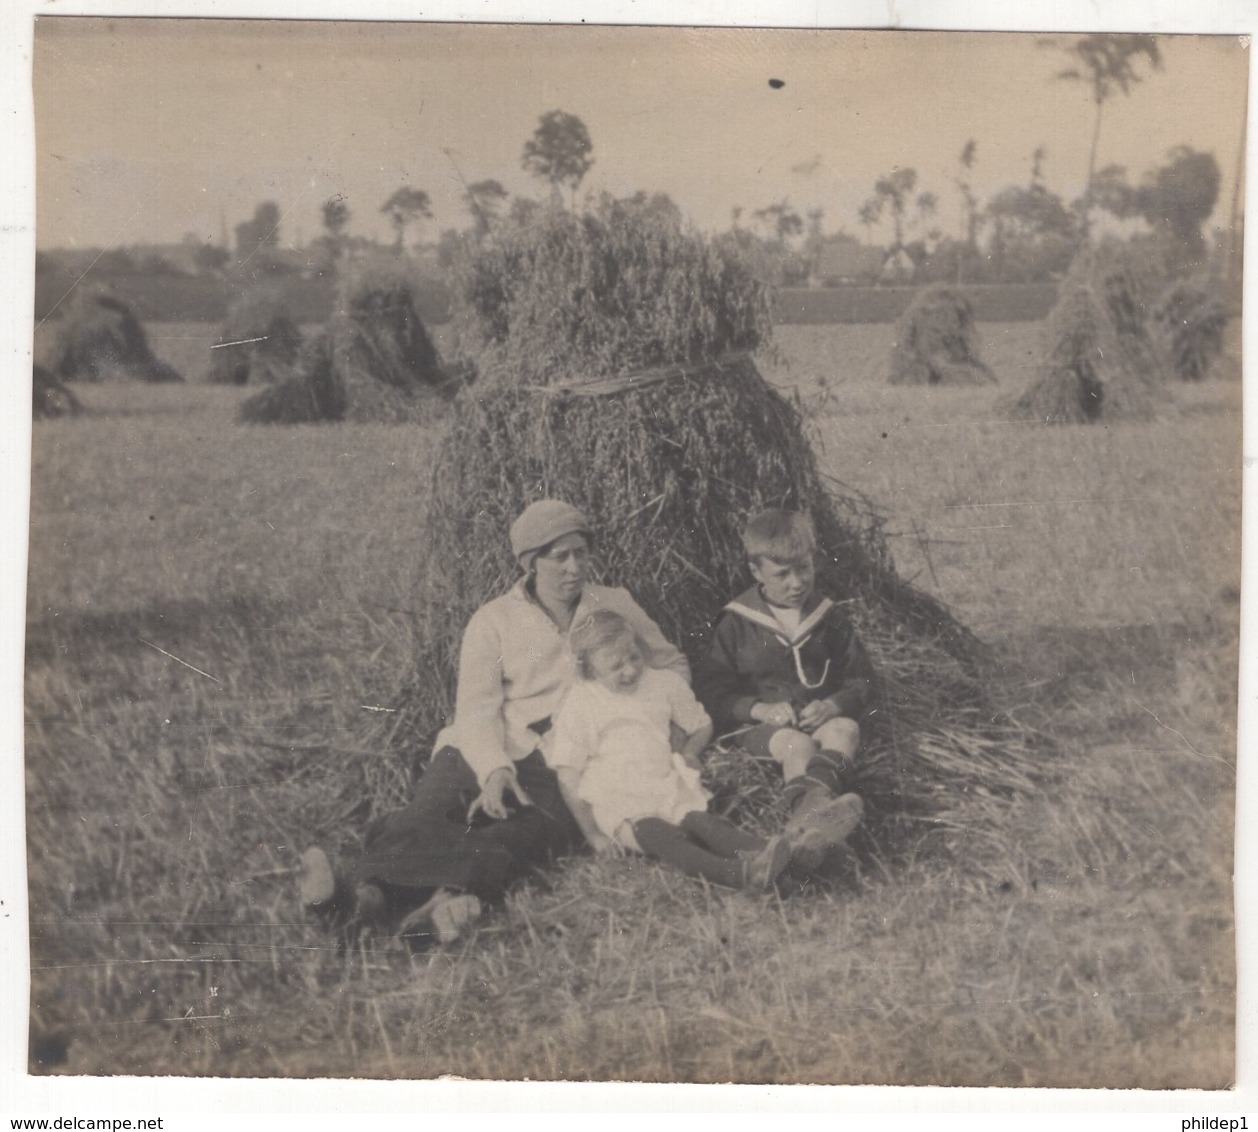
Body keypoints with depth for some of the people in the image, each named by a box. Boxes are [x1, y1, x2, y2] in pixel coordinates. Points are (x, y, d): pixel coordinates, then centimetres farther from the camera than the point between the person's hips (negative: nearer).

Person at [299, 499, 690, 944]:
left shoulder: (616, 605, 18)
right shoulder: (493, 620, 11)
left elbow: (671, 664, 30)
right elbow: (476, 707, 0)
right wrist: (495, 769, -21)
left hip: (563, 762, -1)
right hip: (487, 754, 1)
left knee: (538, 827, -36)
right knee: (430, 815, -32)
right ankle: (363, 888, -60)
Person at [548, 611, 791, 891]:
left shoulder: (664, 683, 11)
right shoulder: (580, 703, 1)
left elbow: (702, 726, 27)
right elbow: (568, 775, 0)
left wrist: (689, 752, 5)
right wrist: (592, 833, -5)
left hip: (666, 788, 4)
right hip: (616, 801, -4)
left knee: (701, 819, -30)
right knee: (655, 833, -36)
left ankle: (756, 852, -57)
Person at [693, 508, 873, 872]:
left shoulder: (829, 619, 13)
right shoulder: (736, 624, 6)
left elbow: (861, 680, 14)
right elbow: (711, 690, 3)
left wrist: (833, 704, -9)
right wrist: (759, 709, -14)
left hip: (822, 718, 2)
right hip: (762, 727, -1)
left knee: (845, 730, -34)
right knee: (796, 744, -36)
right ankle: (817, 809, -66)